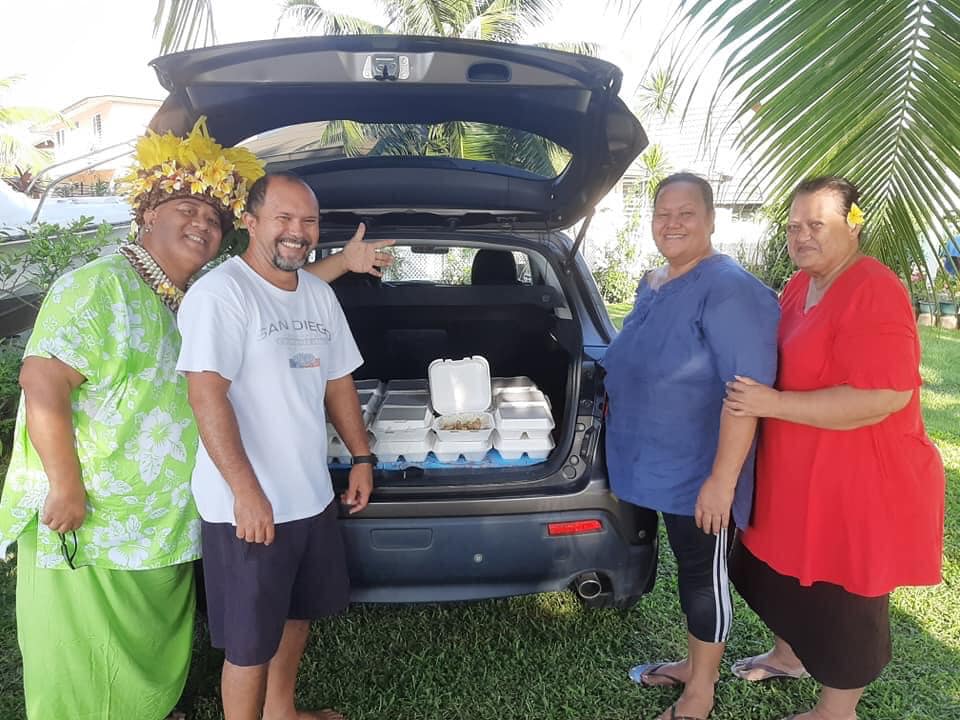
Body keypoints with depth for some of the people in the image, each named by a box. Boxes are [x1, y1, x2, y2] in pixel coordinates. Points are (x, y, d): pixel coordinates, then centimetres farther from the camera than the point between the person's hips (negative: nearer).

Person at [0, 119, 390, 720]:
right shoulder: (101, 285, -16)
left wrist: (343, 262, 10)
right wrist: (66, 488, -22)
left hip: (167, 524, 7)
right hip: (90, 523, -7)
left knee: (158, 657, 22)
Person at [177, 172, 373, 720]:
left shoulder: (320, 294, 8)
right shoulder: (221, 293, -16)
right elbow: (207, 397, -22)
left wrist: (362, 457, 13)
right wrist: (247, 492, -25)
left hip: (313, 494, 8)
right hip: (247, 505, -8)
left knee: (299, 612, 24)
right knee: (251, 642, 8)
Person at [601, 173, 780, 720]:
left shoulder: (729, 289, -20)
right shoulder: (652, 284, 9)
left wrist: (722, 479, -26)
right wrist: (617, 405, 23)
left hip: (702, 471, -8)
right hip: (667, 464, 9)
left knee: (704, 572, 7)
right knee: (687, 564, 21)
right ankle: (694, 665, 42)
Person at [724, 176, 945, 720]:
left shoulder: (874, 292, -22)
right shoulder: (801, 285, 7)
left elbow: (885, 397, -30)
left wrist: (773, 404, -30)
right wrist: (755, 393, 5)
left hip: (857, 481, -9)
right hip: (798, 473, 9)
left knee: (841, 603, 9)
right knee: (785, 574, 25)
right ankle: (790, 656, 49)